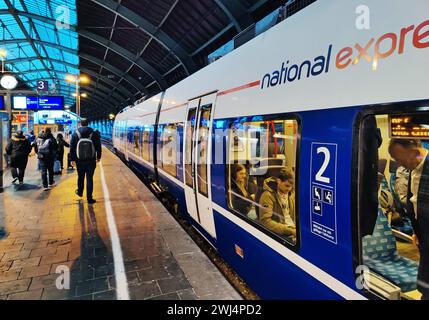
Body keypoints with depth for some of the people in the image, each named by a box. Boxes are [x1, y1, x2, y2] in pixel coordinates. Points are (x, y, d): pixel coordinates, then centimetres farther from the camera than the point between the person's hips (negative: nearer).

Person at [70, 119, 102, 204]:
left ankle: (80, 192, 43)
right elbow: (98, 146, 0)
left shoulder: (75, 133, -3)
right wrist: (98, 157, 12)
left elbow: (72, 147, -1)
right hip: (91, 161, -1)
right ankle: (89, 198, 2)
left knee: (80, 177, 21)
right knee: (89, 179, 2)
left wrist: (72, 159, 6)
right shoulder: (94, 133, -5)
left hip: (80, 161, 1)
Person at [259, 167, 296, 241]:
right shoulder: (268, 196, -10)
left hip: (293, 230, 6)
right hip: (280, 233, -6)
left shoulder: (291, 194, 10)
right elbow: (265, 221, -16)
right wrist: (289, 230, -20)